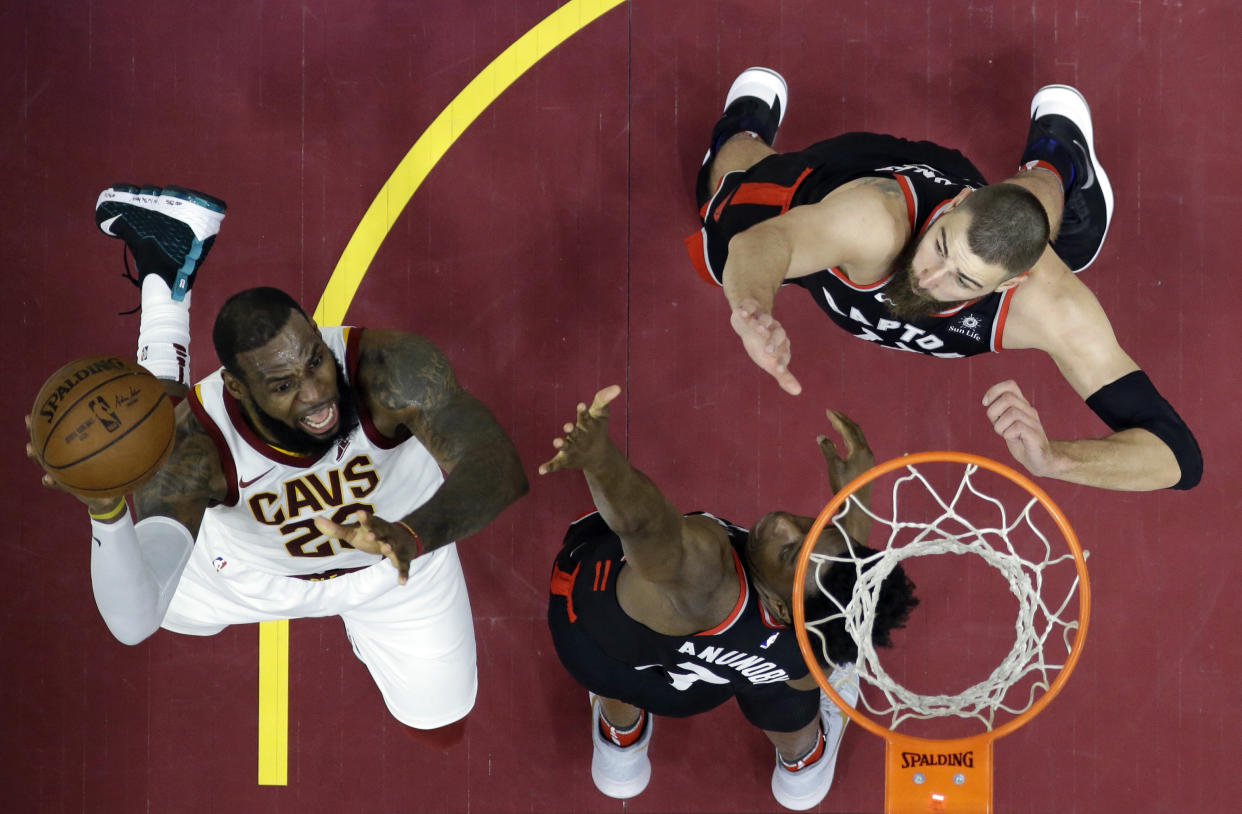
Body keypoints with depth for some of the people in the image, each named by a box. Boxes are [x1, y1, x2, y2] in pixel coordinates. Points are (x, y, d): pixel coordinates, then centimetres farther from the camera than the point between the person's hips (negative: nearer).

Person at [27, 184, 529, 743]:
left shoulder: (390, 367, -42)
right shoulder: (197, 453, -40)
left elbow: (499, 466, -54)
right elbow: (132, 624, -46)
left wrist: (411, 536, -73)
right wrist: (107, 511, -66)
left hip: (398, 555, 1)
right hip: (257, 569, 0)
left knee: (442, 730, 17)